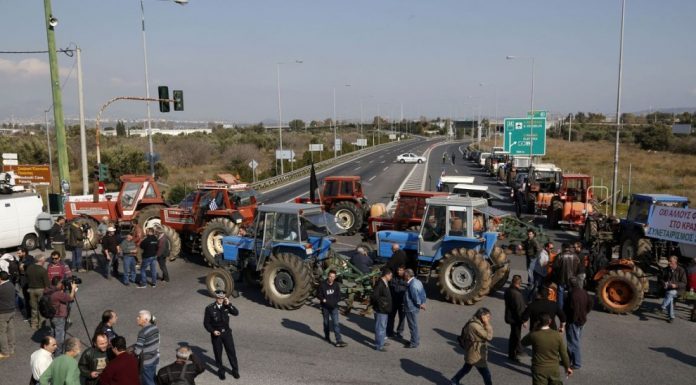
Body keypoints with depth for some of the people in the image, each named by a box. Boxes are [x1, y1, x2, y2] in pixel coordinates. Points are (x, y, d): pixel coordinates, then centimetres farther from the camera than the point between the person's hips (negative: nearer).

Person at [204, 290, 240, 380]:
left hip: (226, 332, 2)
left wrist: (228, 304, -20)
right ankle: (221, 371, 26)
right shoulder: (210, 308, -10)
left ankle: (235, 370, 23)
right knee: (218, 353, 8)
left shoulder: (226, 306, -2)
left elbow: (236, 313, -12)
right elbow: (206, 323, -6)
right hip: (216, 334, -2)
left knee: (231, 352, 7)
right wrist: (213, 331, -19)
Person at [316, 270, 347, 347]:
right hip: (325, 307, 0)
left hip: (334, 307, 0)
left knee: (336, 323, -9)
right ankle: (327, 337, 37)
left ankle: (338, 341, -13)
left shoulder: (336, 285, -4)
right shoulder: (322, 284, -10)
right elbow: (318, 295, -2)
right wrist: (323, 300, -16)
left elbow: (338, 296, 3)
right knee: (326, 322, 16)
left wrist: (333, 302, -11)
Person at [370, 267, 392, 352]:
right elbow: (374, 296, -28)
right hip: (380, 310, -10)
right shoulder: (379, 284, -24)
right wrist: (382, 302, -23)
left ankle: (381, 341, 39)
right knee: (380, 328, -1)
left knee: (383, 326, 23)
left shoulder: (385, 283, 9)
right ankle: (378, 346, 8)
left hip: (385, 310, 10)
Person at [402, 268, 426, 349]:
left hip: (411, 308, -10)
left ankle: (414, 343, 14)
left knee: (413, 326, 3)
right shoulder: (417, 281, 5)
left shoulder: (412, 285, -27)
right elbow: (423, 293, 9)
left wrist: (419, 304, -8)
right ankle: (416, 340, 32)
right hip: (414, 307, 10)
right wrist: (422, 303, 8)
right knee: (414, 325, 21)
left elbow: (416, 297, -23)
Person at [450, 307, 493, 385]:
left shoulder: (474, 323, 3)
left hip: (471, 354, 10)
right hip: (476, 356, -10)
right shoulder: (475, 326, -29)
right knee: (486, 374, 0)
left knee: (466, 368, 29)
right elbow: (489, 337, -25)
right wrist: (488, 325, -21)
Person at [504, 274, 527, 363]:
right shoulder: (516, 293, -30)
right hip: (515, 318, -9)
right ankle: (512, 355, 16)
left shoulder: (508, 290, 1)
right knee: (515, 336, 5)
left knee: (516, 334, 26)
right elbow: (519, 309, -26)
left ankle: (518, 349, 44)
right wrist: (523, 320, -16)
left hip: (509, 315, 9)